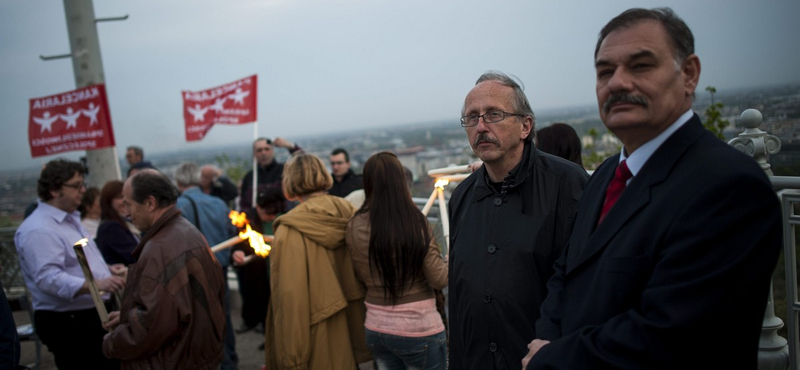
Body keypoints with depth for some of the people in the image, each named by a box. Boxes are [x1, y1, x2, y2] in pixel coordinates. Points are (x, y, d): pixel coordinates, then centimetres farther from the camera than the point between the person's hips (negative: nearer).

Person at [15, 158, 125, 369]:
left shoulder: (70, 219, 15)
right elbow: (48, 278, -29)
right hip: (69, 324, -10)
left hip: (93, 315, 10)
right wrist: (96, 285, -39)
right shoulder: (39, 230, -19)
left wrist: (106, 269, 11)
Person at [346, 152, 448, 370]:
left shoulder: (354, 228, -6)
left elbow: (364, 277, 6)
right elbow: (439, 280, -12)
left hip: (375, 329, 4)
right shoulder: (416, 222, -17)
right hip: (420, 329, -4)